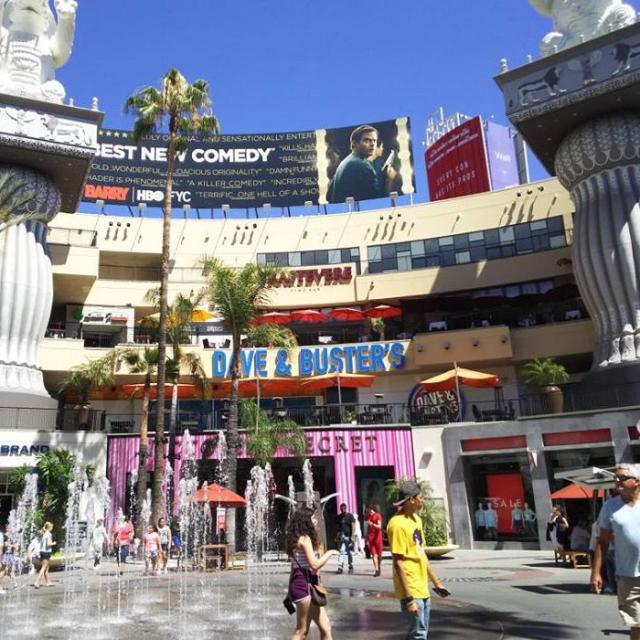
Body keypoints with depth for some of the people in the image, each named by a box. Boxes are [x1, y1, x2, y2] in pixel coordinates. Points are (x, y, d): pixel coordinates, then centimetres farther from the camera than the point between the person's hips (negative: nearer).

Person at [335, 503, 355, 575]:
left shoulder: (350, 516, -1)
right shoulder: (339, 517, 11)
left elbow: (353, 526, -6)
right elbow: (338, 526, 15)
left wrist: (352, 536, -14)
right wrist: (337, 536, 10)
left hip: (348, 536, -2)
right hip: (341, 536, 2)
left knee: (350, 553, 5)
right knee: (341, 551, -8)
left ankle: (351, 567, 17)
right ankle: (340, 567, -12)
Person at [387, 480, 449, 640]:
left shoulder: (416, 519, 9)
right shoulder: (397, 524, -19)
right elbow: (398, 563, -21)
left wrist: (437, 582, 17)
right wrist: (409, 598, -22)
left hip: (422, 588, 9)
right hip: (411, 591, -9)